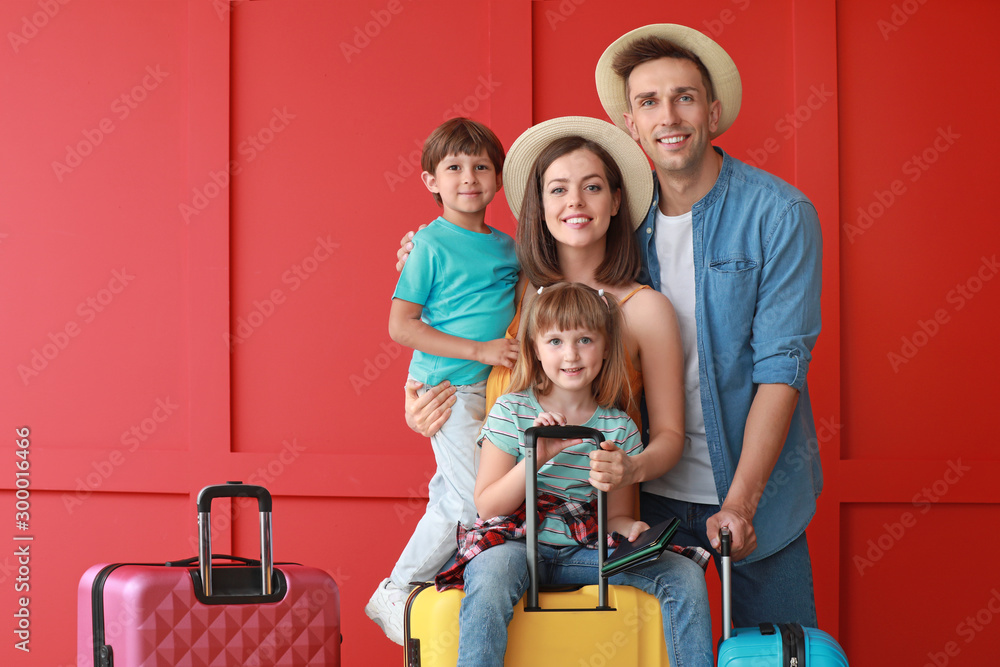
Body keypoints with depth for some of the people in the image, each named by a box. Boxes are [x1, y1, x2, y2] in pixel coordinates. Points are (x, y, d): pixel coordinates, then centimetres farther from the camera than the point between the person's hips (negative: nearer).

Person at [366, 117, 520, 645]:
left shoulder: (507, 246, 11)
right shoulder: (431, 245, -9)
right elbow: (401, 326, -13)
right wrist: (479, 350, -18)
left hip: (494, 391, 6)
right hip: (447, 388, -6)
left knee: (450, 495, 11)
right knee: (475, 500, -11)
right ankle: (394, 592, 2)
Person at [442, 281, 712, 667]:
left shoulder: (620, 428, 5)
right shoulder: (511, 411, -2)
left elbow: (615, 515, 11)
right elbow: (487, 505, -6)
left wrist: (627, 528, -14)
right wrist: (538, 456, -20)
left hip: (583, 549, 3)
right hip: (515, 543, -3)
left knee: (685, 575, -12)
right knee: (492, 574, -38)